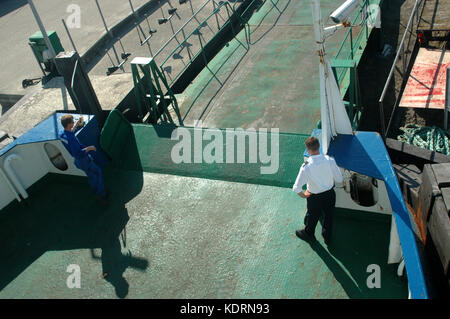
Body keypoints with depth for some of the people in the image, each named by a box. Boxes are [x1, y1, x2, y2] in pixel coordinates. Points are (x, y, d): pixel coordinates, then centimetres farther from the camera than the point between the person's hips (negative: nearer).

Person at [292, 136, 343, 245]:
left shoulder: (306, 166, -29)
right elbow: (339, 179, -10)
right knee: (328, 216, 27)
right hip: (330, 194, 3)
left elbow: (296, 188, -27)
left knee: (312, 217, 25)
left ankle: (308, 234, 54)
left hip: (315, 198, -2)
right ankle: (327, 237, 51)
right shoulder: (330, 160, -21)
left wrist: (303, 195, -7)